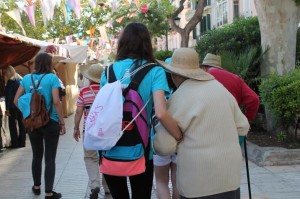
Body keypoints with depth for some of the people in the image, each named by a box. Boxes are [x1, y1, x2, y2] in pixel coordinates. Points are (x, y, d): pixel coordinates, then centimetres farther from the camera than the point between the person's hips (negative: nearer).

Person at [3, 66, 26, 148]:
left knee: (12, 124, -1)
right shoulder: (20, 79, 11)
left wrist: (7, 108, -14)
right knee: (21, 123, 10)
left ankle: (15, 143, -1)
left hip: (13, 106, -7)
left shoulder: (10, 81, -11)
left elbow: (8, 96, -14)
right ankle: (22, 142, 14)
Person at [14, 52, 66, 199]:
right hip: (50, 122, -4)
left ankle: (36, 187, 32)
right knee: (50, 158, 1)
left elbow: (16, 100, 4)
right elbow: (56, 102, -16)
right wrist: (62, 122, -10)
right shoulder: (52, 78, -10)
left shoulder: (27, 78, 3)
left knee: (37, 156, 18)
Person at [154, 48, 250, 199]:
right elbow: (243, 127, 12)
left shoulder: (180, 97, -11)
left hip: (199, 180, -6)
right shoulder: (221, 88, 7)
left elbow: (164, 146, -11)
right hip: (230, 175, 6)